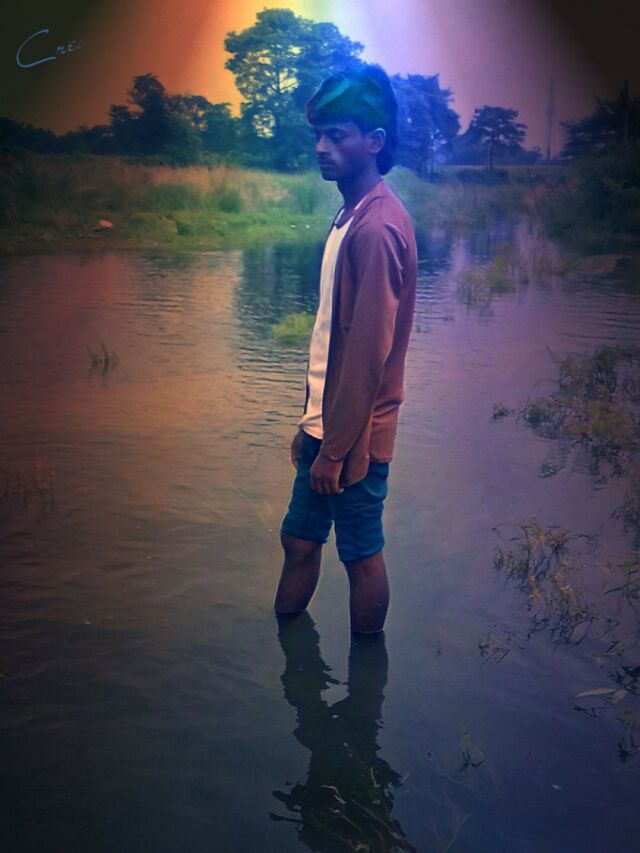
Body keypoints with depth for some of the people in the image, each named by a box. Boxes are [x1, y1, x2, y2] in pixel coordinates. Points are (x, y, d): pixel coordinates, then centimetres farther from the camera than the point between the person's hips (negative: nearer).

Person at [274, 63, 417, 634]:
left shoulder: (377, 228, -20)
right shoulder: (352, 216, 11)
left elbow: (368, 353, -22)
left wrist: (335, 450, -19)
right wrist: (312, 425, 17)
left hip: (354, 436, -9)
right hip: (327, 425, 9)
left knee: (362, 556, 7)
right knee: (300, 540, 18)